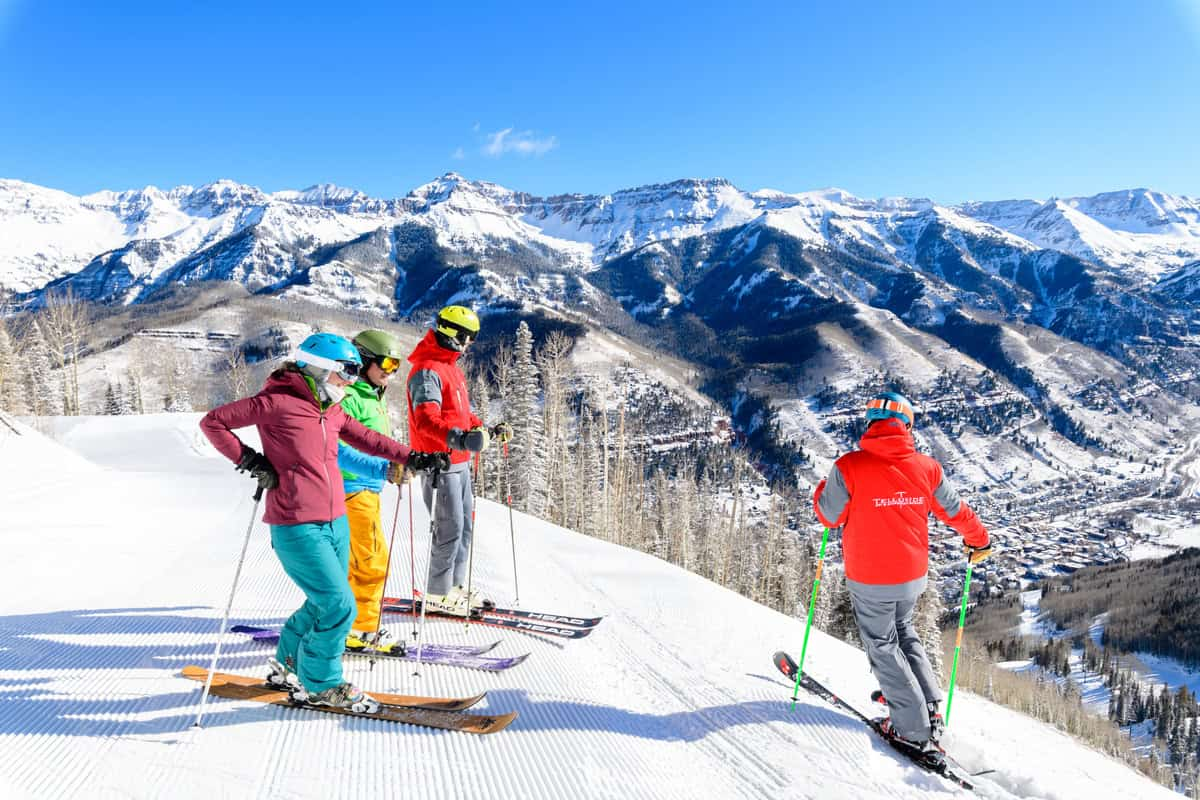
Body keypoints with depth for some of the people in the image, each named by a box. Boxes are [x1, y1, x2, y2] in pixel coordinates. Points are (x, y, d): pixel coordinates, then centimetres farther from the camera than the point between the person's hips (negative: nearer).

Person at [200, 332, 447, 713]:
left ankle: (287, 667, 39)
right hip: (297, 529, -8)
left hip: (335, 523, 8)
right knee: (339, 606, -7)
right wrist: (249, 459, -11)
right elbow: (213, 421, -4)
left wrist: (411, 457, 9)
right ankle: (319, 684, 14)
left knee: (324, 604, 17)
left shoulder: (331, 411, 12)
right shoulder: (276, 402, -10)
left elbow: (366, 438, 18)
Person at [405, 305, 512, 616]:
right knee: (450, 529, -5)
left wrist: (489, 431, 23)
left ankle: (454, 586, 27)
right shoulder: (427, 370, -15)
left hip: (460, 462, 10)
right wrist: (456, 438, -44)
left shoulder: (452, 368, 18)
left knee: (465, 526, 15)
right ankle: (438, 595, 8)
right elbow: (426, 419, -29)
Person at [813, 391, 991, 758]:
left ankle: (914, 730, 11)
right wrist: (978, 540, 27)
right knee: (904, 633, 28)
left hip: (869, 580, -4)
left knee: (883, 645, 12)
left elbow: (830, 516, -8)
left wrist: (825, 487, 12)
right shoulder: (926, 467, -7)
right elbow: (955, 511, 7)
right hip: (913, 576, 4)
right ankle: (930, 706, 25)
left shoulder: (849, 467, -19)